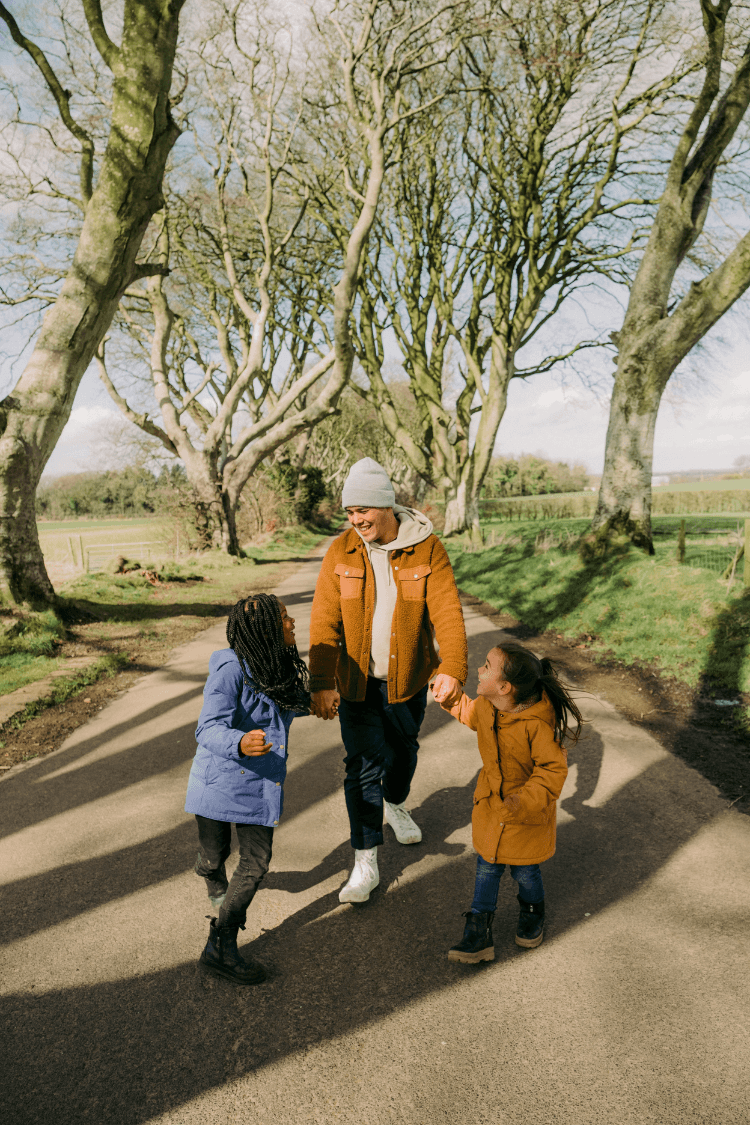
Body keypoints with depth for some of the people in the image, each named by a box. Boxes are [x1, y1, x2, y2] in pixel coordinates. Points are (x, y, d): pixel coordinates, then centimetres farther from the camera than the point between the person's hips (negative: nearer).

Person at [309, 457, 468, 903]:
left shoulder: (427, 549, -12)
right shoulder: (341, 551, -9)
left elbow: (447, 611, -17)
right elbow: (324, 620, -11)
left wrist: (453, 668, -32)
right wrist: (322, 682, -20)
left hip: (408, 678, 1)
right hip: (356, 681, -1)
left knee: (403, 749, 21)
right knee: (363, 765, -1)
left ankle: (395, 805, 52)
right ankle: (366, 862, 12)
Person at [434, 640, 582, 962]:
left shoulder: (537, 724, -32)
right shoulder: (485, 707, -10)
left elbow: (553, 769, -26)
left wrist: (526, 799, -34)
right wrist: (450, 701, 6)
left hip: (527, 813, -5)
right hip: (489, 803, 5)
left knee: (524, 870, 14)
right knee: (487, 867, 12)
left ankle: (532, 913, 46)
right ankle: (478, 933, 23)